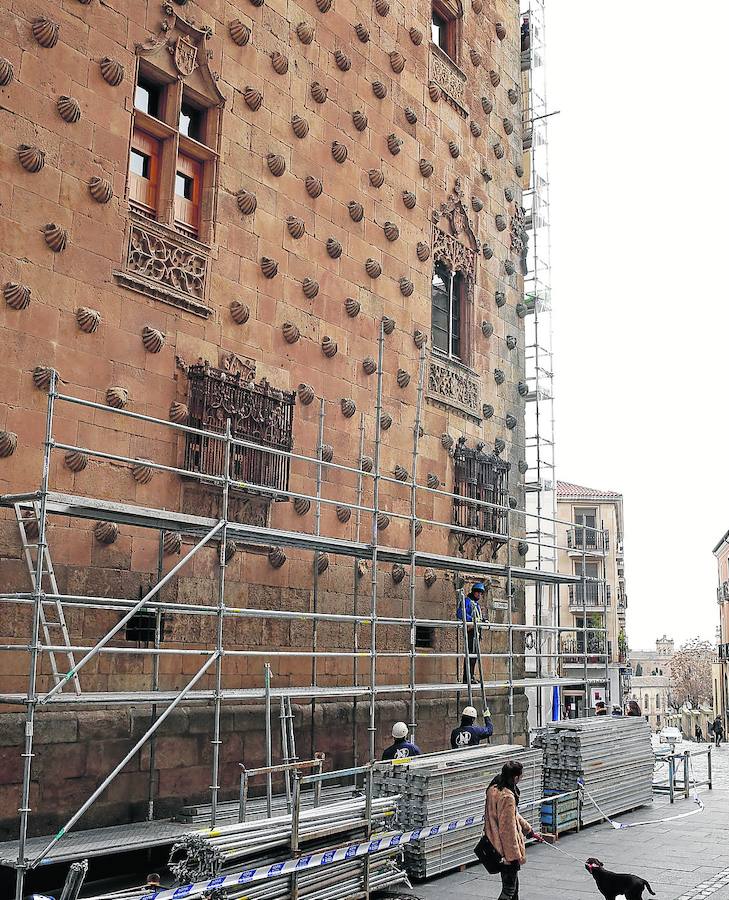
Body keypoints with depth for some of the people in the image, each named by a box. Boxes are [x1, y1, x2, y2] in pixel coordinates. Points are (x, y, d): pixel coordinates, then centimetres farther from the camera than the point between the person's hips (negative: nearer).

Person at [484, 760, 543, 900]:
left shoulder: (494, 789, 3)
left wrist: (530, 831, 25)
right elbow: (508, 829, -24)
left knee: (513, 883, 24)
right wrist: (513, 856, -17)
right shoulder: (507, 797, -27)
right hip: (507, 850, -10)